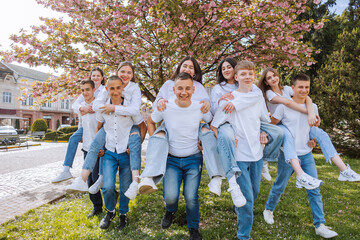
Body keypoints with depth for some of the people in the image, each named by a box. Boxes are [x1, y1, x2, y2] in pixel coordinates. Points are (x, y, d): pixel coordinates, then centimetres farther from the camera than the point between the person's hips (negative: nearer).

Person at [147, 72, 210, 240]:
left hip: (193, 159, 0)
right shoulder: (165, 107, -11)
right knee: (170, 196, -11)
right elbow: (150, 122, 8)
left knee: (191, 197, -3)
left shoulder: (200, 108, -9)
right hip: (172, 159, 0)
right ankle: (170, 211, 30)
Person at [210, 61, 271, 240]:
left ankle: (239, 209, 51)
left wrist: (264, 133, 3)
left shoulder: (259, 98, 7)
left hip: (257, 153, 6)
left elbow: (266, 121, 21)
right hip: (239, 156, -5)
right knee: (247, 197, -3)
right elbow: (213, 125, -7)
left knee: (254, 193, 20)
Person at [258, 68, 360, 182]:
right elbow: (287, 102, -24)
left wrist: (311, 114, -27)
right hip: (279, 125, -6)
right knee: (287, 136, -39)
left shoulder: (286, 89, 8)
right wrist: (308, 112, -28)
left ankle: (344, 170, -10)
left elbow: (306, 98, -9)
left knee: (321, 134, -10)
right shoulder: (269, 93, -6)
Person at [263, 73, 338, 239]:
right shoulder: (284, 106, -9)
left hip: (307, 155, 4)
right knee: (279, 186, 10)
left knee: (314, 190, 5)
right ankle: (269, 209, 35)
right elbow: (271, 125, -3)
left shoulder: (312, 107, 6)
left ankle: (320, 225, 17)